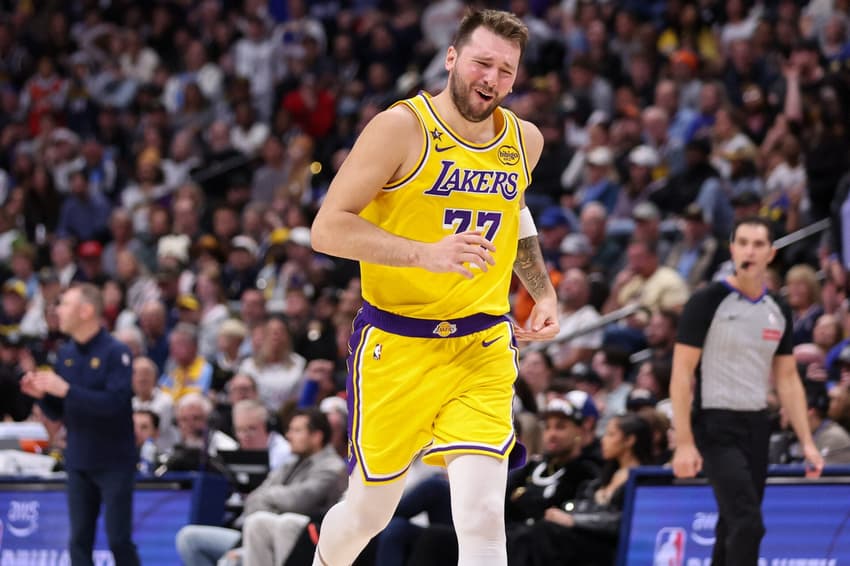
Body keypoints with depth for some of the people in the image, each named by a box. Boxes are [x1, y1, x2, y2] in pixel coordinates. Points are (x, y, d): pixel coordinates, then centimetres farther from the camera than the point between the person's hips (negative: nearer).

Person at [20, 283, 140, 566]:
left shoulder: (116, 352, -10)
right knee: (79, 542, 3)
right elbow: (57, 413, 14)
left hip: (114, 463, -6)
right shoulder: (66, 355, 8)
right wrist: (41, 395, -7)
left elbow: (115, 402, -22)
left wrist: (65, 390, -25)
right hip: (78, 463, 6)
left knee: (119, 540, -4)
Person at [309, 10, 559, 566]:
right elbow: (328, 229, -18)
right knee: (370, 511, 10)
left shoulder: (524, 140, 5)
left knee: (484, 519, -13)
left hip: (482, 347, 3)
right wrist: (426, 254, -29)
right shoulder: (402, 127, -13)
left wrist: (544, 291, 17)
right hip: (396, 346, -3)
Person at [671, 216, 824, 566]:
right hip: (716, 427, -6)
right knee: (748, 524, -18)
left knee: (733, 526, 10)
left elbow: (788, 379, 15)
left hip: (757, 427, 6)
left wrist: (806, 441, 7)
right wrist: (684, 443, -16)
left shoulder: (779, 312, 10)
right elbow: (681, 374, -10)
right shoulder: (708, 302, -8)